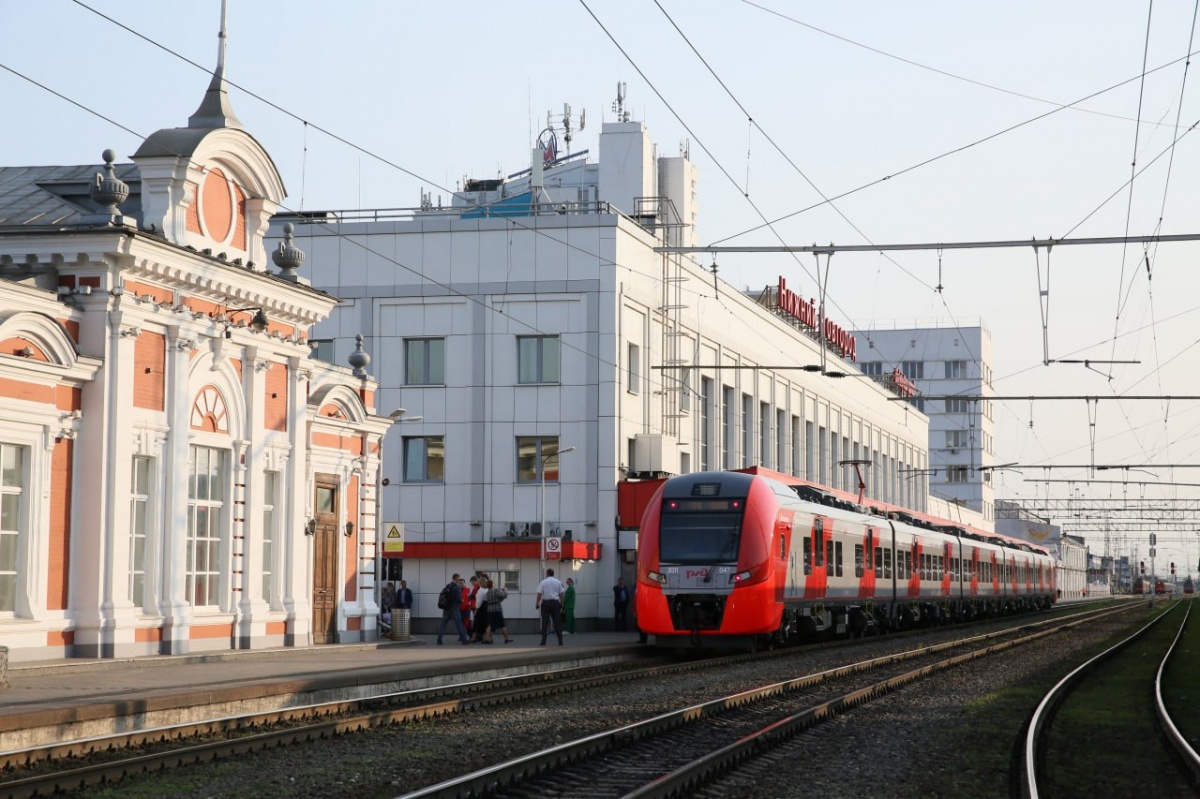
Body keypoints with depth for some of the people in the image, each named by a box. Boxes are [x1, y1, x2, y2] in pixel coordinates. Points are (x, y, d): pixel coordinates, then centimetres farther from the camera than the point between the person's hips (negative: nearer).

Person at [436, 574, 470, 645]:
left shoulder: (447, 587, 9)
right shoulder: (457, 588, -12)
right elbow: (459, 599, -16)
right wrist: (461, 602, 5)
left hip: (446, 609, 6)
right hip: (454, 609, -6)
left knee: (443, 624, 4)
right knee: (459, 624, 3)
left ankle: (439, 640, -3)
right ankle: (464, 639, 7)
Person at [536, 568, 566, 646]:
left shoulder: (543, 582, -3)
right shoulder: (558, 582, 4)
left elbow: (539, 594, -7)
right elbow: (561, 594, 5)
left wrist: (537, 603, 0)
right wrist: (561, 604, 15)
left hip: (546, 602, -2)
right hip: (555, 602, 2)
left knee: (545, 622, 1)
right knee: (557, 622, 6)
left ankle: (543, 641, -1)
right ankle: (560, 641, 3)